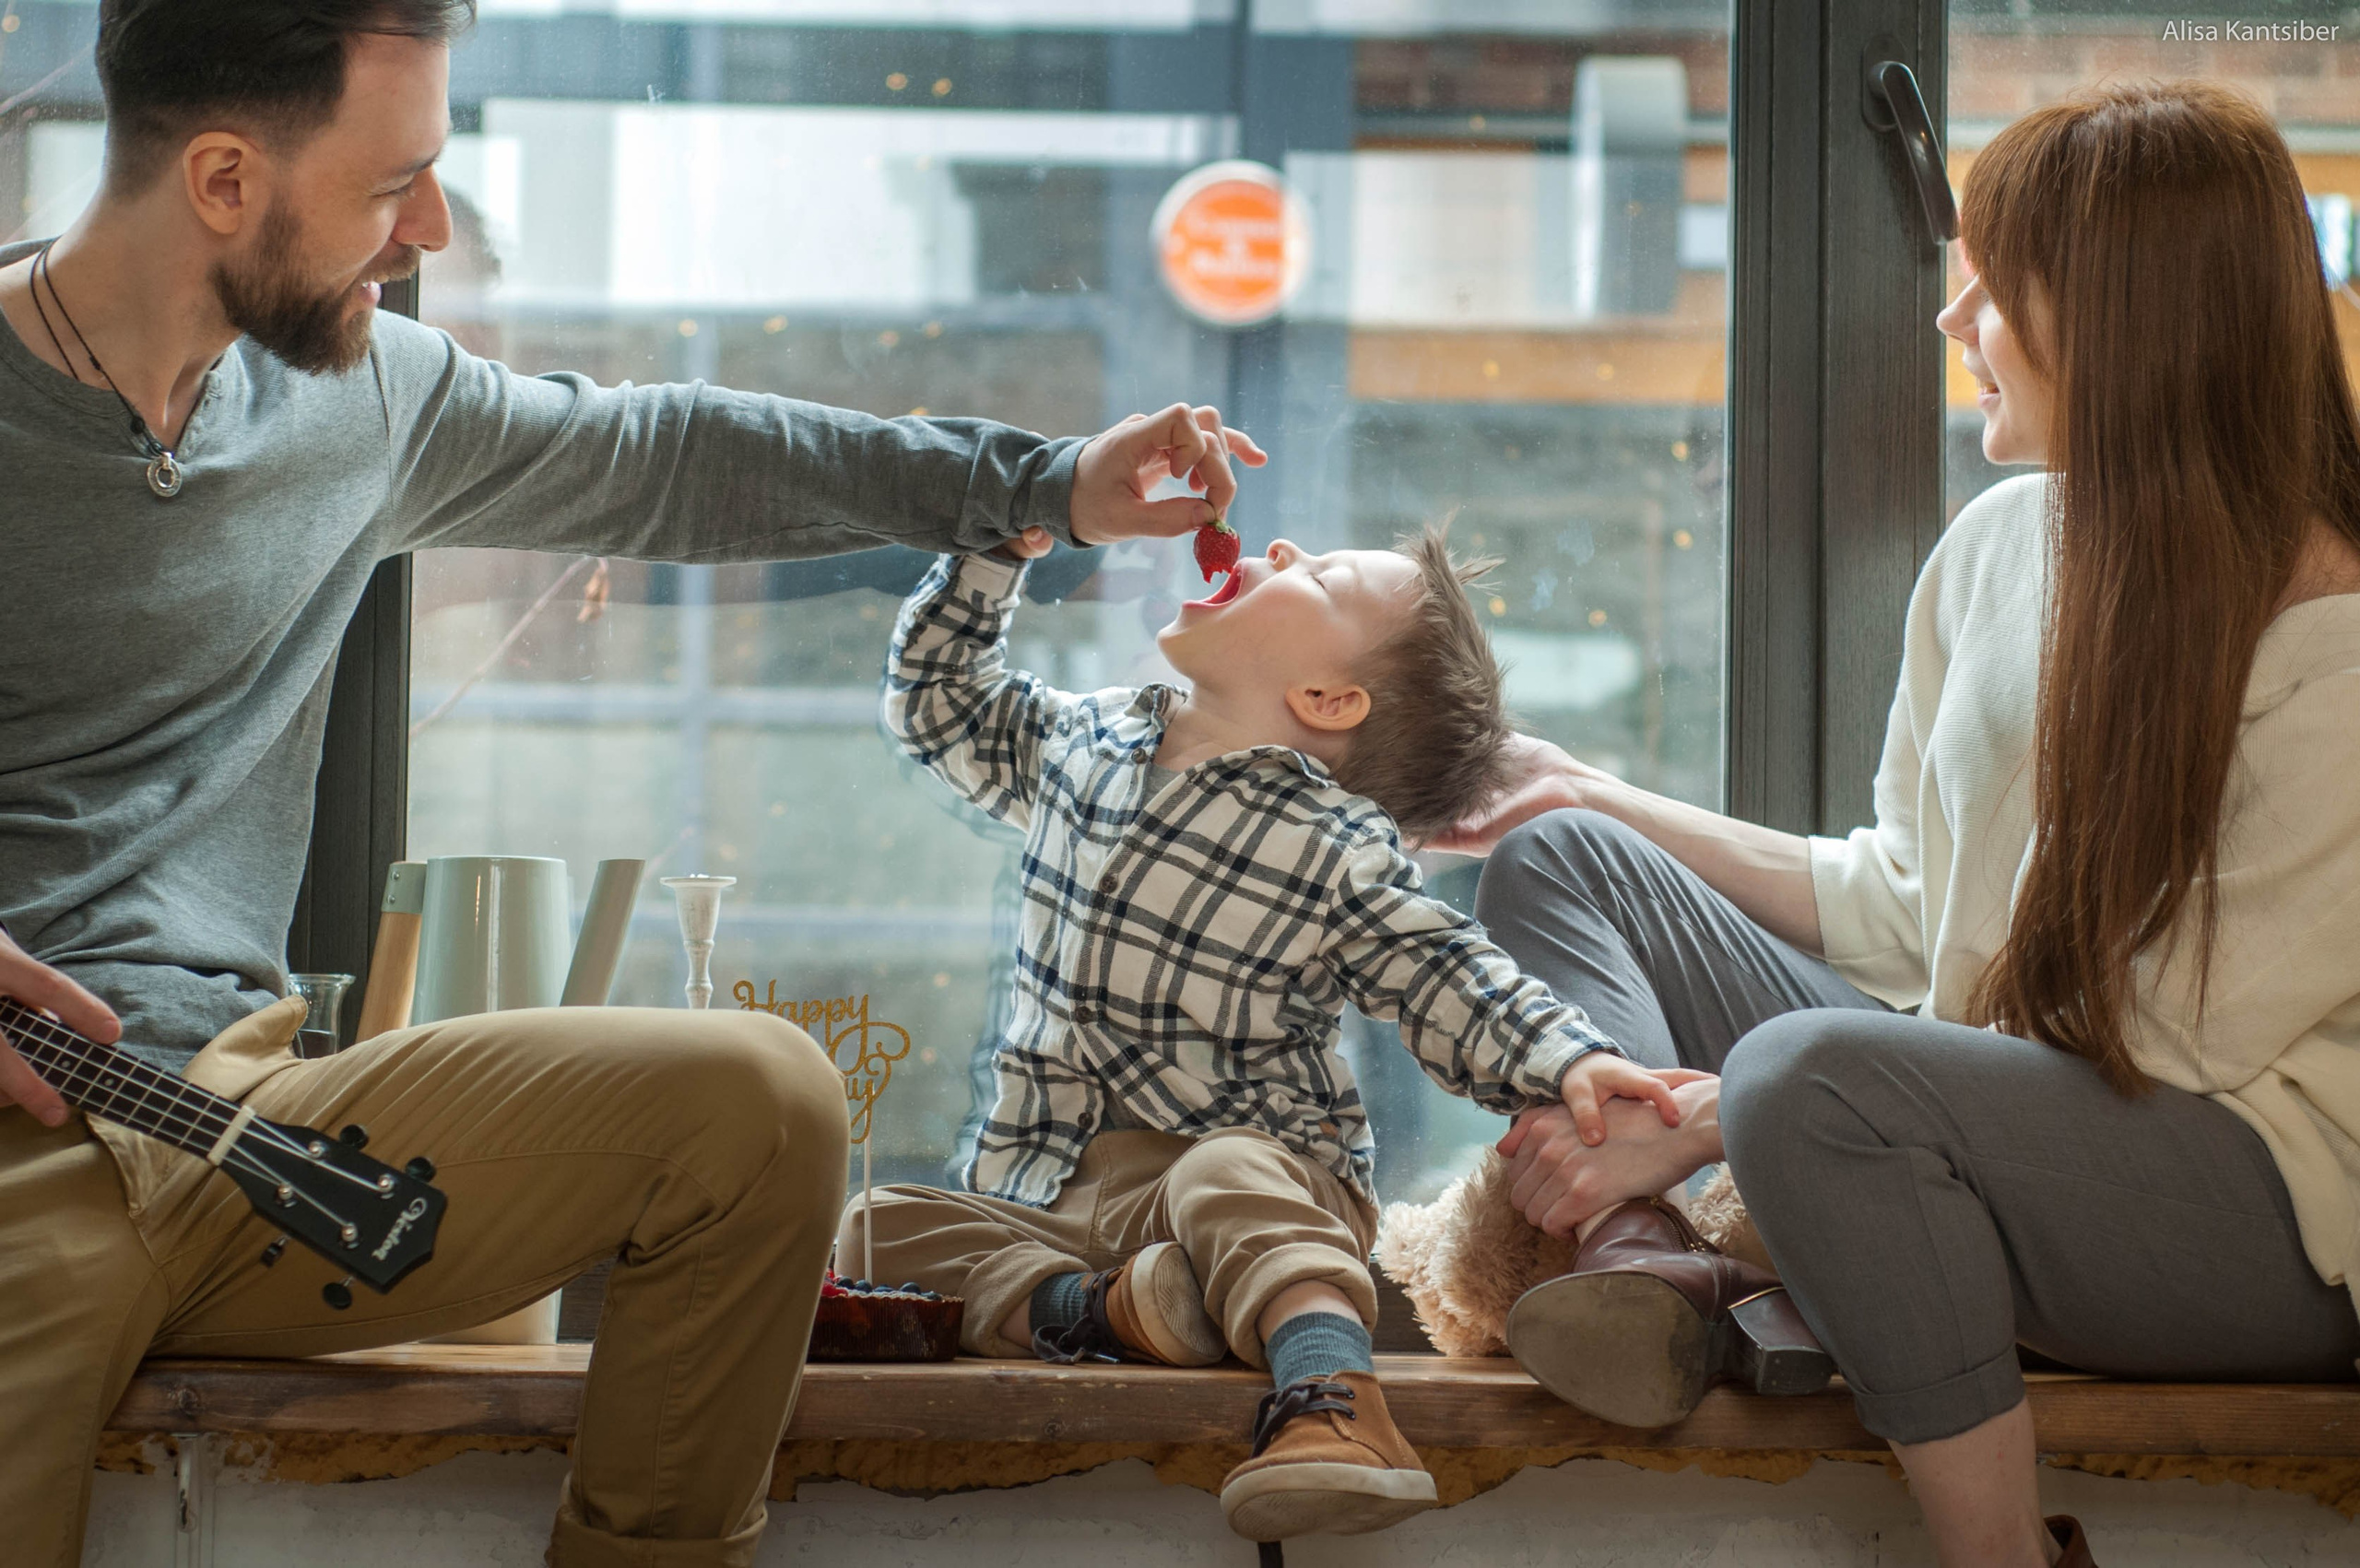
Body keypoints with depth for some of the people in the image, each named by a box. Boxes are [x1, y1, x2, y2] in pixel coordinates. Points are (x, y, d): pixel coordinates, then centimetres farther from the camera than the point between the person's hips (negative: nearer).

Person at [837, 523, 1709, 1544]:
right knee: (880, 1229, -16)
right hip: (1044, 1190, 5)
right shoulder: (1078, 743, 13)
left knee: (1227, 1181, -40)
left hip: (1253, 1154, -5)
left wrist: (1568, 1063, -23)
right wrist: (994, 554, 17)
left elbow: (1452, 990, -5)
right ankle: (1090, 1309, -35)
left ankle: (1334, 1406, -62)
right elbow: (939, 704, 28)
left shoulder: (1342, 852, -3)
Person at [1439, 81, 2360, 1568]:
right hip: (2000, 1111, 9)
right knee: (1560, 862, 6)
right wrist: (1608, 799, 12)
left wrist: (1711, 1110, -24)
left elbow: (2154, 1048, -21)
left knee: (1813, 1078, -36)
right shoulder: (1999, 547, 5)